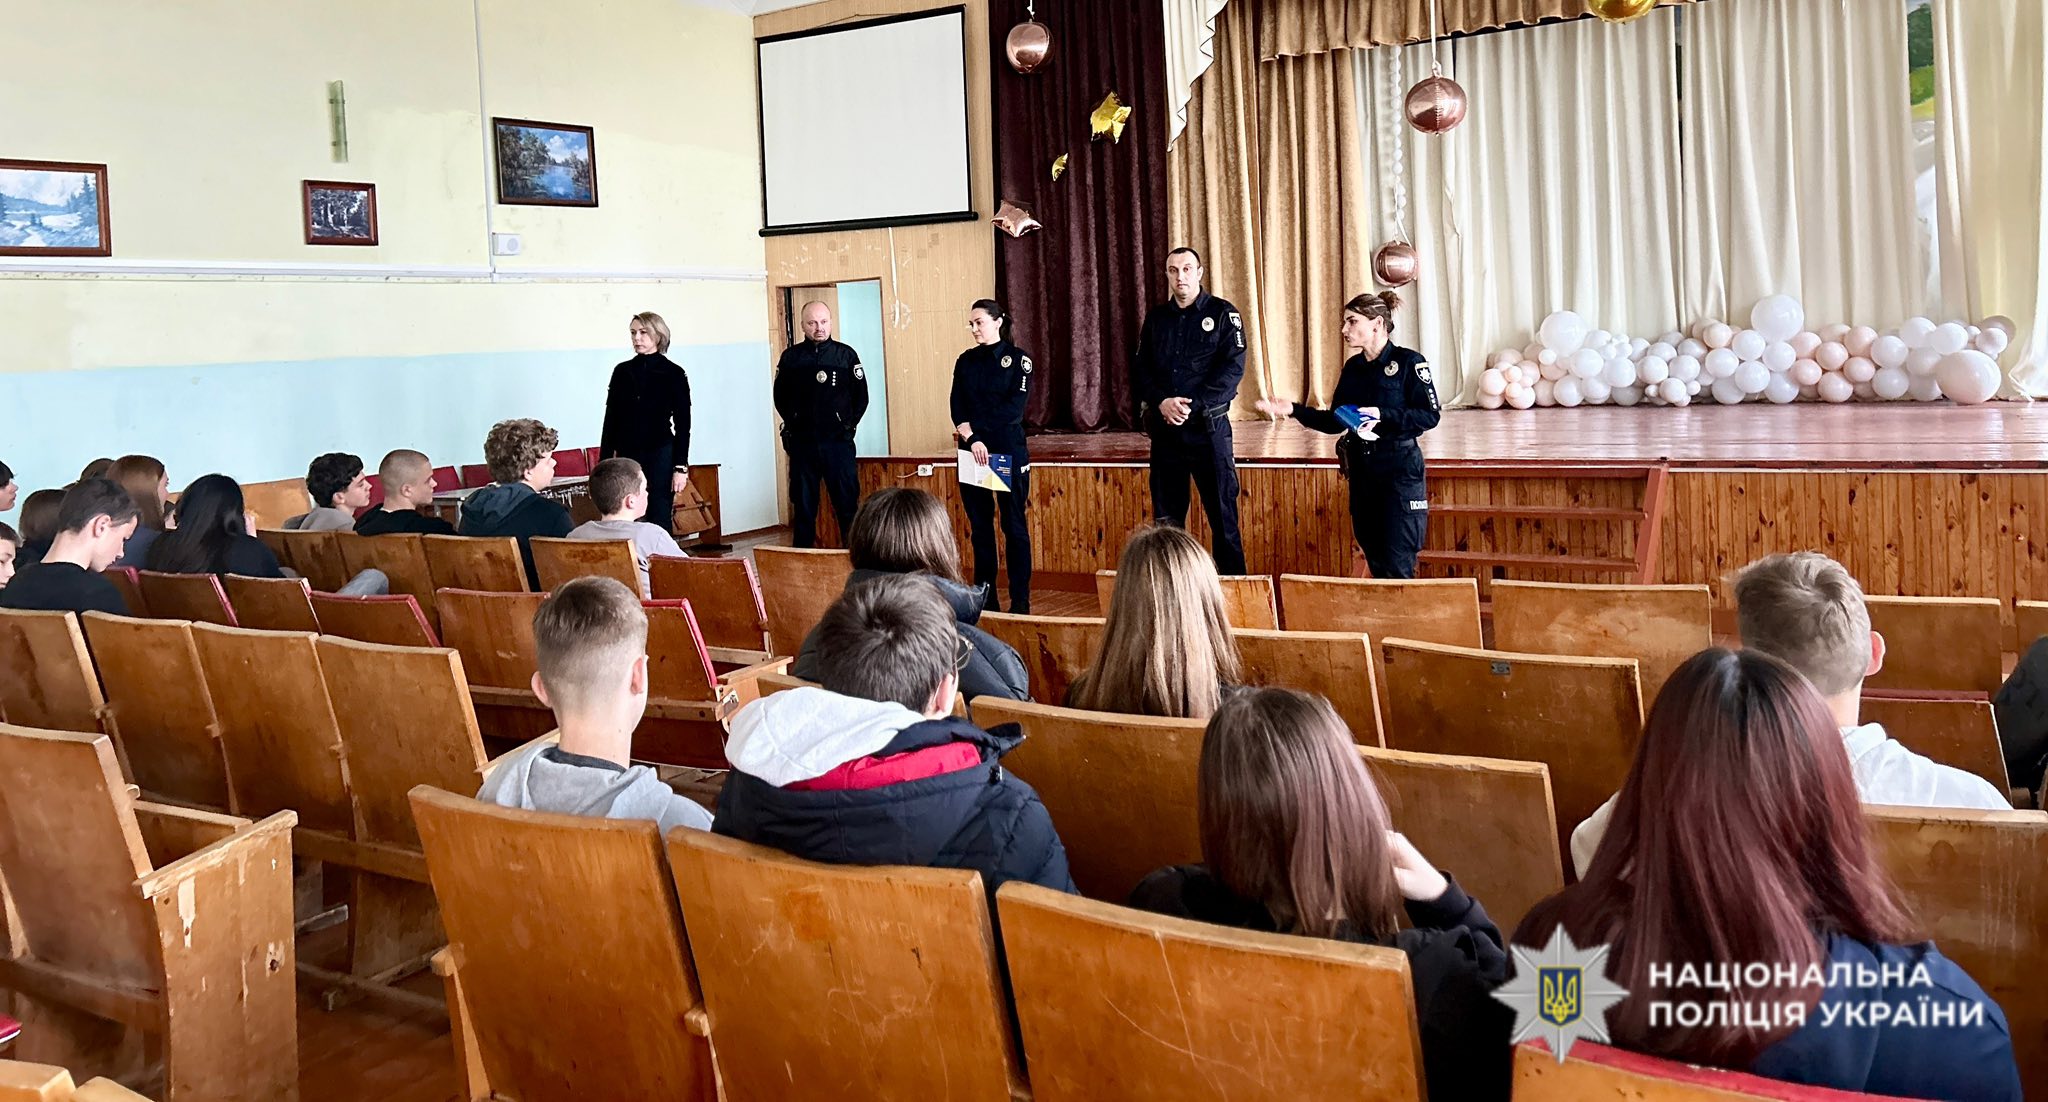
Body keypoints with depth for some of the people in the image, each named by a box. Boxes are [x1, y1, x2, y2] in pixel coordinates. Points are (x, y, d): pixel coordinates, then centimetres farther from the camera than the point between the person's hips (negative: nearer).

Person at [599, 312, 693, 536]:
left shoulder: (673, 373, -1)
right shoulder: (622, 371, 9)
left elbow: (682, 423, -3)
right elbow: (611, 419, 11)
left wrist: (681, 466, -9)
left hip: (660, 454, -3)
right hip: (628, 454, 4)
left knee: (659, 520, -2)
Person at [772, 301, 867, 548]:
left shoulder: (846, 355, 3)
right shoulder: (791, 357, 5)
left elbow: (861, 397, 8)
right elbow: (780, 398, 13)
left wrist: (848, 426, 3)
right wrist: (793, 425, 6)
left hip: (838, 441, -1)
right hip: (801, 442, 1)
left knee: (847, 502, -2)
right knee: (803, 505, 6)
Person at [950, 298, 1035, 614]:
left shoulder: (1017, 358, -1)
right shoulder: (965, 361, 11)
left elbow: (1015, 407, -11)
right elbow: (957, 406, 2)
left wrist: (971, 428, -14)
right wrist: (970, 437, -16)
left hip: (1008, 451, -4)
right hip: (971, 453, 4)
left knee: (1014, 526, 0)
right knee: (980, 526, 8)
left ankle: (1020, 602, 5)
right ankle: (985, 598, 15)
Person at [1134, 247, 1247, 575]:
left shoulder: (1223, 314, -1)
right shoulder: (1156, 317, 12)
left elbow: (1232, 368, -10)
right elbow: (1139, 369, 8)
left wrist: (1192, 405, -18)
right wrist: (1162, 401, -11)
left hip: (1208, 426, -4)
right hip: (1164, 427, 4)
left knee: (1223, 513, -1)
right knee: (1166, 516, 9)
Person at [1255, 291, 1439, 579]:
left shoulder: (1408, 362, -9)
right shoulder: (1353, 367, 10)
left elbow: (1430, 415, -14)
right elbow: (1335, 422, 11)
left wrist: (1382, 415, -23)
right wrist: (1294, 410, 0)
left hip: (1399, 469, -6)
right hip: (1361, 469, 6)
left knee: (1396, 566, -7)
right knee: (1375, 562, 11)